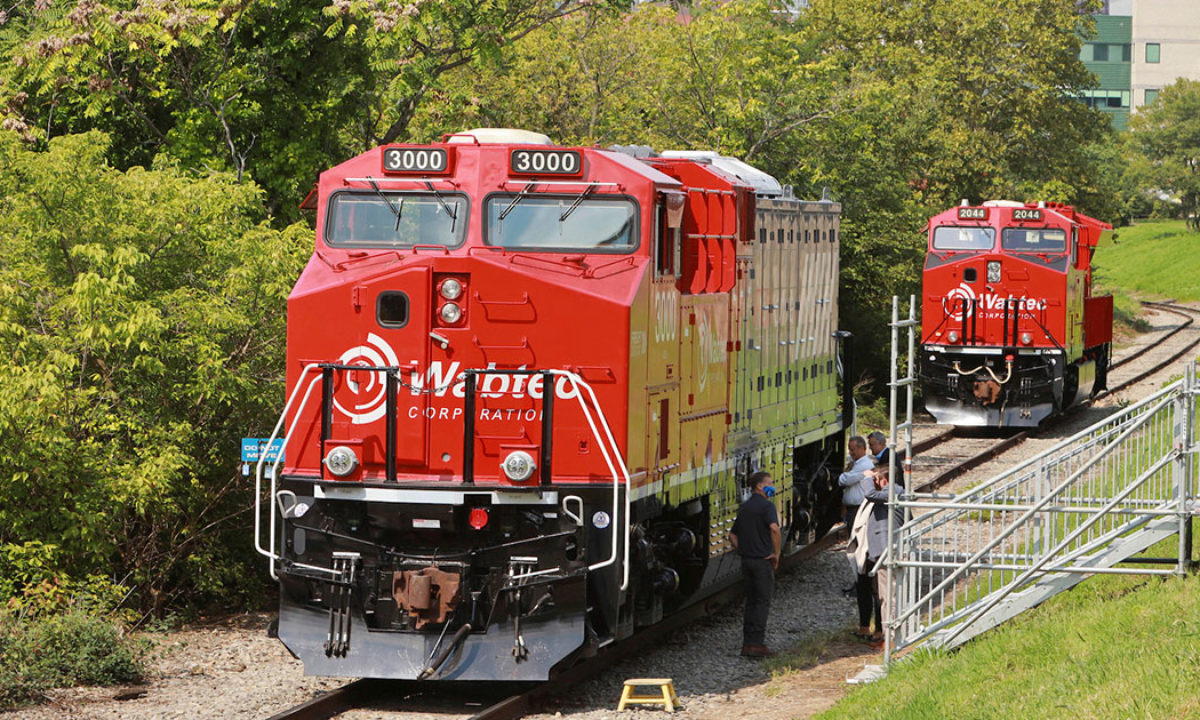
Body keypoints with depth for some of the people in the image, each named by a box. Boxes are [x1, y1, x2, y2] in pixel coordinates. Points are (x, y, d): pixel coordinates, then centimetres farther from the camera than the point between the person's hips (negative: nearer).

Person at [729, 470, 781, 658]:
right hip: (763, 560, -8)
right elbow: (774, 528, -29)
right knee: (763, 602, -2)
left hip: (747, 559, 8)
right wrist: (776, 553, -19)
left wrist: (742, 551, 14)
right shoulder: (766, 505, -12)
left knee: (751, 601, 14)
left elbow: (732, 535, 20)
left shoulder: (745, 507, 14)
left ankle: (747, 643, 14)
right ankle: (757, 644, -6)